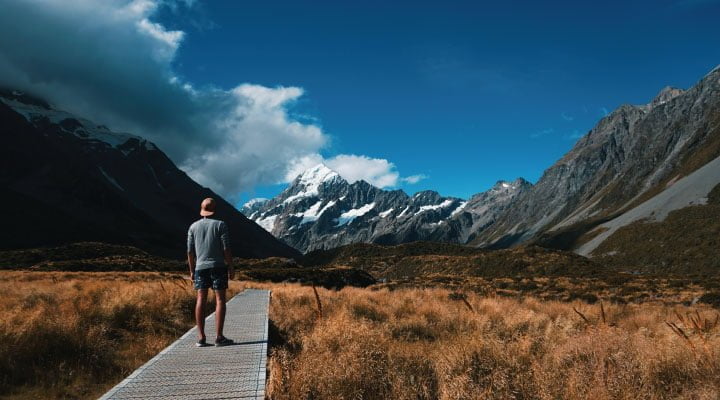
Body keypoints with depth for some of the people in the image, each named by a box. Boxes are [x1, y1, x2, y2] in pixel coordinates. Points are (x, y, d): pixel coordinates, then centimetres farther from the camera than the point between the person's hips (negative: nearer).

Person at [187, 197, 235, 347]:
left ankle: (201, 338, 2)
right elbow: (226, 249, -10)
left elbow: (190, 251, 5)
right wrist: (231, 268, -3)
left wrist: (192, 271, 13)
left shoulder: (193, 226, 6)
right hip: (218, 267, -3)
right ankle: (219, 337, -4)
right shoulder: (220, 225, -5)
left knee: (201, 300, 4)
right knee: (220, 300, -1)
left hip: (201, 267, 4)